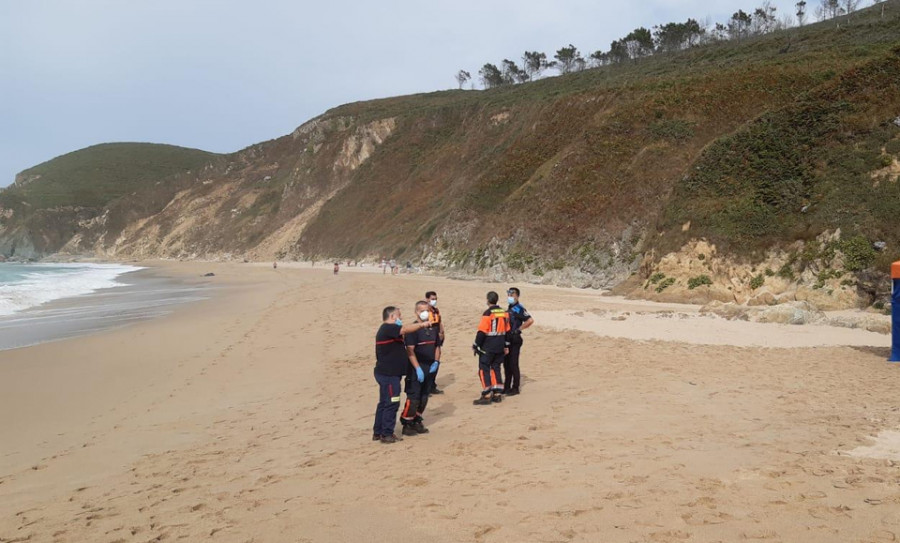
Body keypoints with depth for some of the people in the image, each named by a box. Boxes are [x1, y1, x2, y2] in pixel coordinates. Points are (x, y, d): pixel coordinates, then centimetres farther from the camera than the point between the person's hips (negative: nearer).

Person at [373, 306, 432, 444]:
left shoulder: (388, 329, 18)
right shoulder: (387, 328, -17)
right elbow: (405, 329, -29)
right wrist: (422, 324, -26)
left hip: (386, 374, 11)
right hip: (388, 374, -11)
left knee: (384, 403, 15)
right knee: (392, 403, -5)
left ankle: (378, 432, 22)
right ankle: (387, 434, 2)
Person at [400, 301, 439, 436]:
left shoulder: (433, 328, 10)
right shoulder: (413, 329, -11)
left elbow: (436, 346, 18)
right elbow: (410, 350, -16)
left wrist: (436, 362, 3)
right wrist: (418, 368, -20)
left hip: (430, 368, 7)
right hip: (416, 369, -7)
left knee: (424, 397, 12)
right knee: (413, 397, -5)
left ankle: (417, 422, 24)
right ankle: (407, 424, 4)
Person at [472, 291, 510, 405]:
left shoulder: (487, 314, -16)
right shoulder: (504, 313, 7)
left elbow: (482, 332, -17)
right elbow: (507, 331, 14)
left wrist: (475, 346, -8)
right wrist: (506, 346, 22)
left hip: (487, 347, -7)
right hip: (500, 347, 7)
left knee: (484, 370, -1)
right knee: (495, 368, 16)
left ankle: (486, 396, -4)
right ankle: (497, 394, 16)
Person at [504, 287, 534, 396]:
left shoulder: (519, 308, -13)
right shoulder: (509, 309, 15)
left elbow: (530, 320, -24)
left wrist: (519, 329, -17)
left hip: (515, 340, -9)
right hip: (507, 340, 9)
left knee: (513, 364, -4)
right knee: (506, 364, 12)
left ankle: (515, 388, 3)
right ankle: (507, 387, 21)